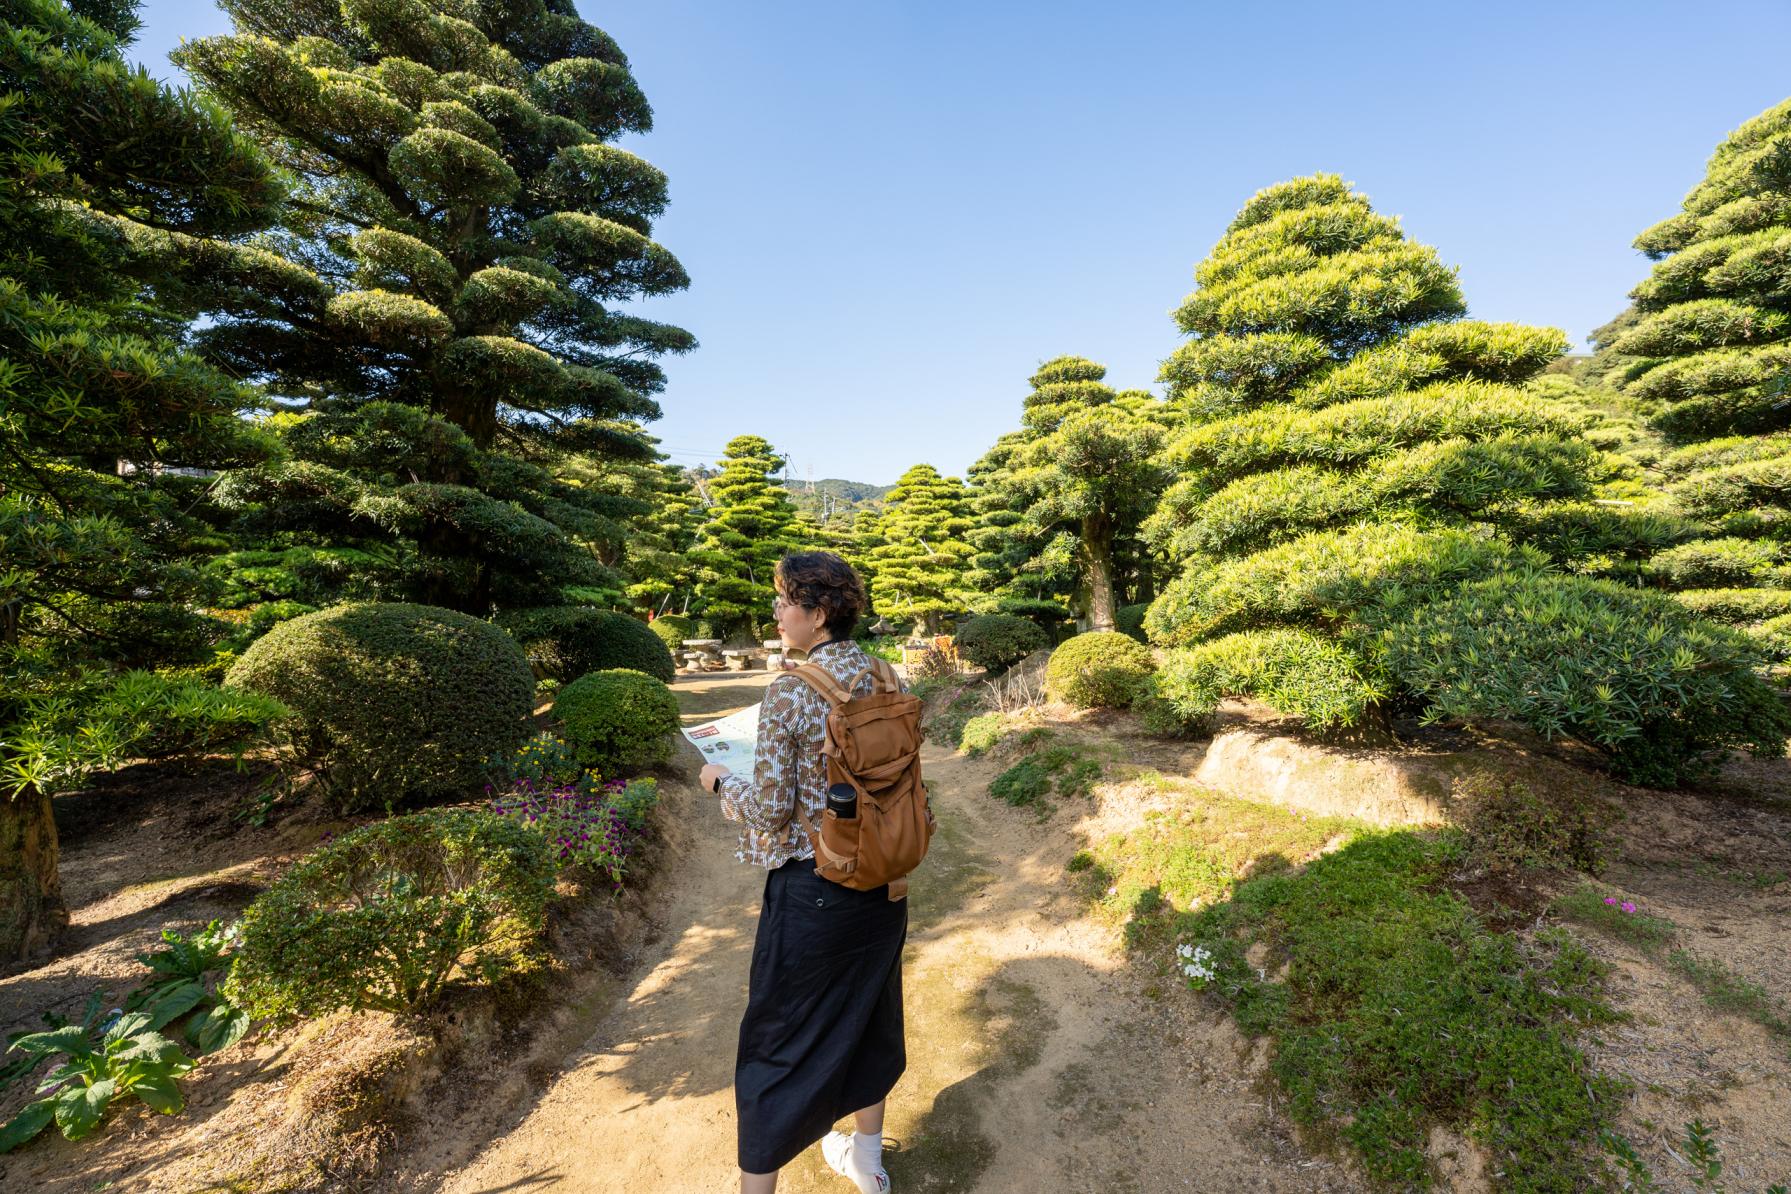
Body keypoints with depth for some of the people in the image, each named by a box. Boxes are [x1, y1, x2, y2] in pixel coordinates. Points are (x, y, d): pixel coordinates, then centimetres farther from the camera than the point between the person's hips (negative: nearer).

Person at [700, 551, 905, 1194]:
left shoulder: (790, 691, -21)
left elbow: (771, 808, -18)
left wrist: (721, 781, 0)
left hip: (812, 890, -6)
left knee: (777, 1043, 15)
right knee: (869, 1013, 27)